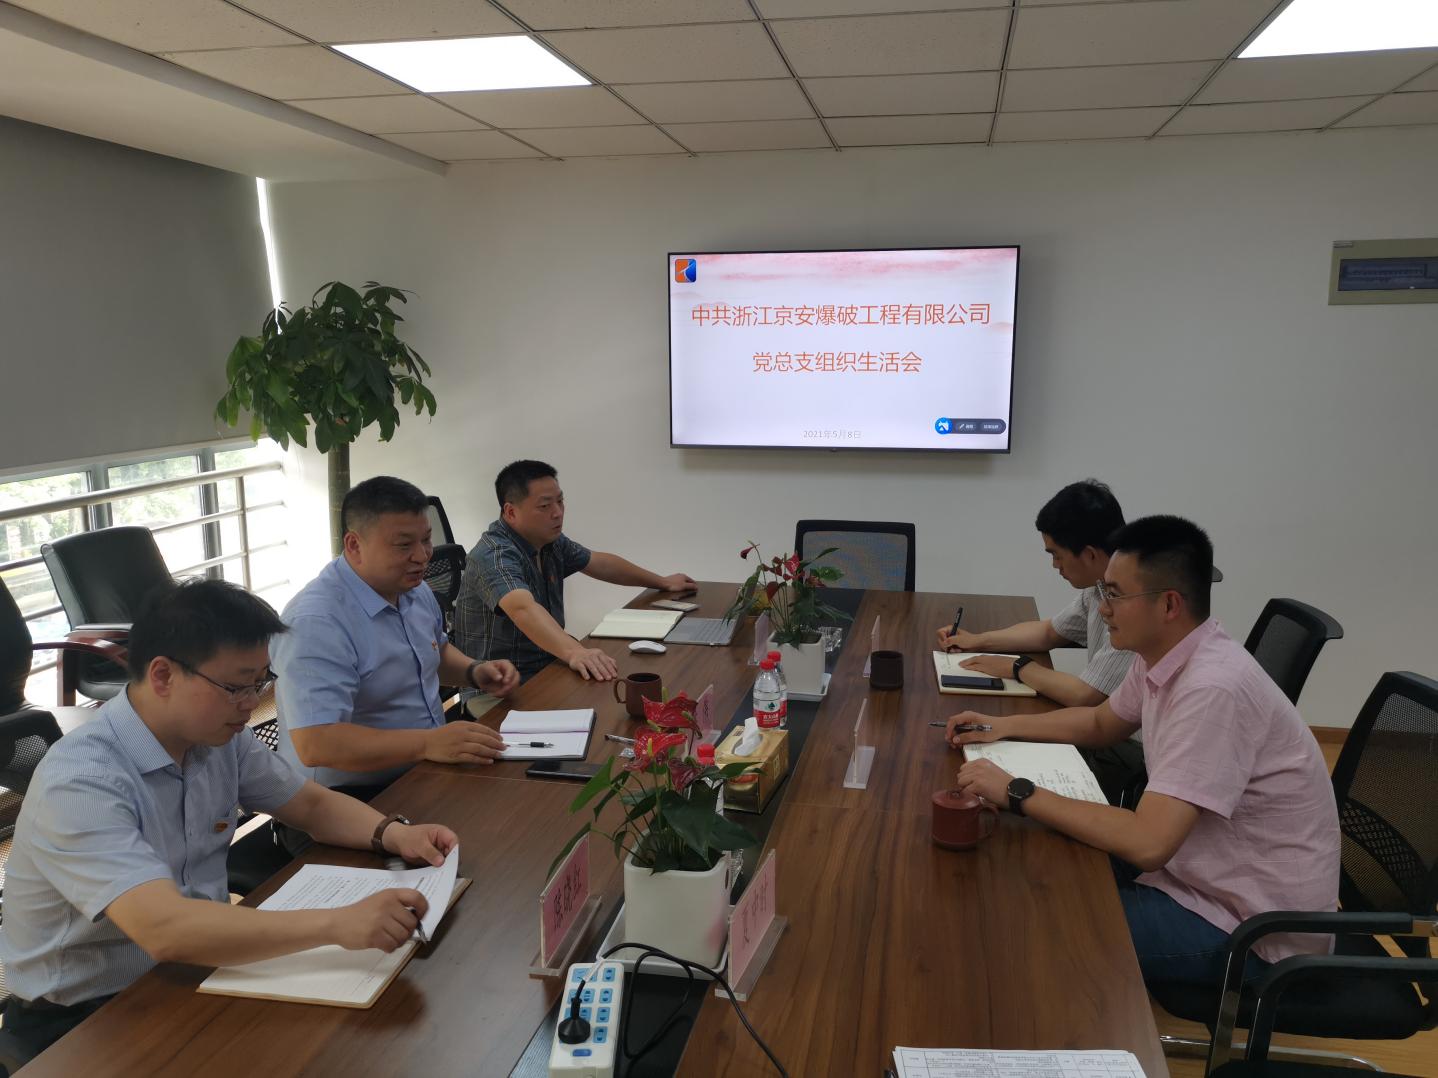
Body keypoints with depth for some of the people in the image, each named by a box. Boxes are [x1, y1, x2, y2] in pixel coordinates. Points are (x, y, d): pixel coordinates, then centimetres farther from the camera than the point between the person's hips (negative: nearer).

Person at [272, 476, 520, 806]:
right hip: (350, 798, -8)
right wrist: (429, 743, -33)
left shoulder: (414, 590, 7)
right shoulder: (316, 622, -22)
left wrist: (474, 672, 6)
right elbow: (314, 745, -30)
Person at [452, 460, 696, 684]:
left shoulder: (551, 541, 6)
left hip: (548, 666, 8)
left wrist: (662, 582, 27)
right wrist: (574, 652, -54)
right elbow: (524, 608, -40)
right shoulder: (494, 555, -22)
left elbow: (601, 563, 22)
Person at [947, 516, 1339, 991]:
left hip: (1251, 928, -8)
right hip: (1203, 872, 8)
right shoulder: (1161, 655, -2)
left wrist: (1018, 793, -27)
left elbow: (1146, 843, -34)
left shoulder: (1213, 688, -31)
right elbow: (1102, 723, 18)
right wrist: (1004, 725, 5)